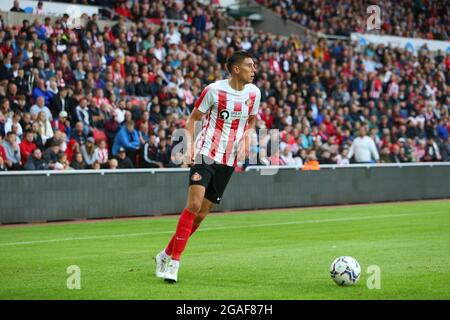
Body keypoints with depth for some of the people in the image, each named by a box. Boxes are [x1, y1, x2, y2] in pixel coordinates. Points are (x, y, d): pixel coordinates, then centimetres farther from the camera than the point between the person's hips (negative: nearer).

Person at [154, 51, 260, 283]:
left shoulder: (254, 92, 4)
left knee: (201, 214, 4)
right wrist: (190, 146, -12)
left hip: (229, 161, 5)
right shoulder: (214, 90, -9)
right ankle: (174, 261, -13)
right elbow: (193, 118, 1)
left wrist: (247, 136, 0)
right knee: (194, 204, -20)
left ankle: (167, 255, 19)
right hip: (206, 153, -5)